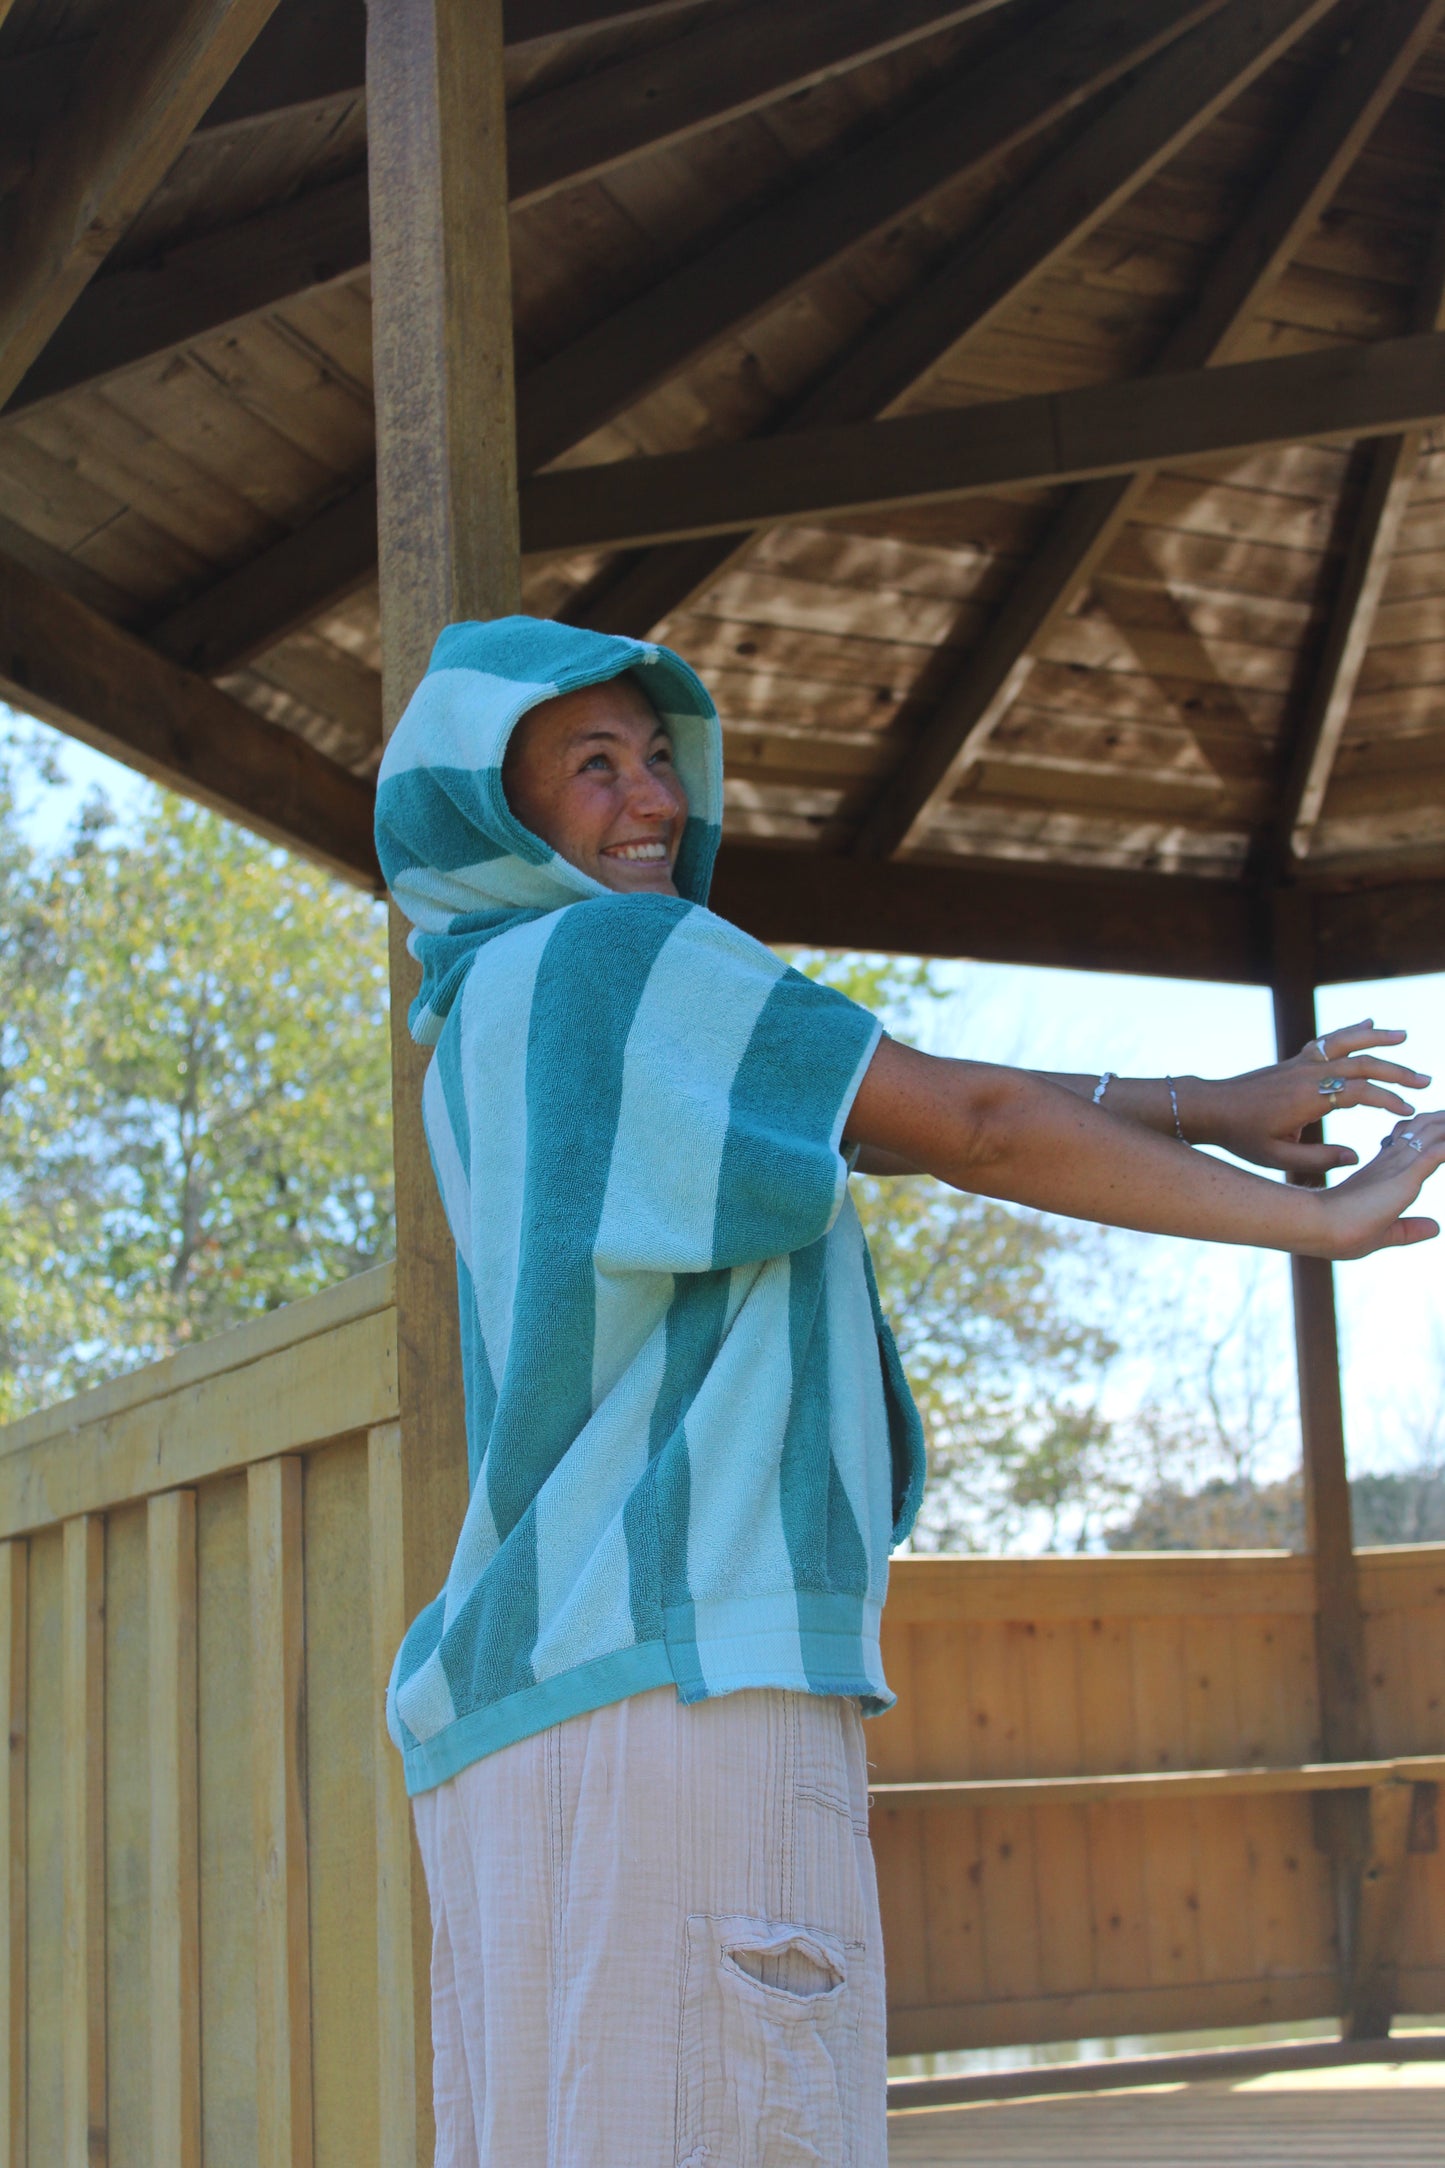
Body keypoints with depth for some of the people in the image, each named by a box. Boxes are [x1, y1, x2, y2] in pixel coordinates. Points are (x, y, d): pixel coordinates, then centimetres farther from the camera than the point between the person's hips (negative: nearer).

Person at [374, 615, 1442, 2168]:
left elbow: (894, 1108, 24)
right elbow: (975, 1132, -3)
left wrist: (1206, 1107, 22)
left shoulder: (489, 1038, 23)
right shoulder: (611, 954, -3)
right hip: (674, 1684, -10)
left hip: (524, 1708, 10)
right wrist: (1319, 1221, 7)